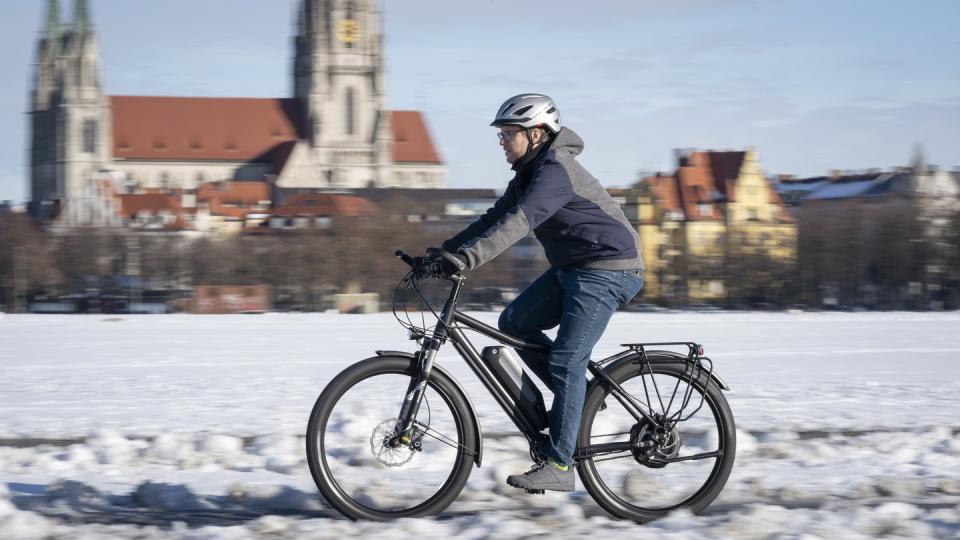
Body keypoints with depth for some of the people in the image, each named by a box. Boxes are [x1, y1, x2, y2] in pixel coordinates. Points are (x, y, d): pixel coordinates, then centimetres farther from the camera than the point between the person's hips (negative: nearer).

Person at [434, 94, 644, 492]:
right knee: (514, 322, 4)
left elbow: (519, 221, -34)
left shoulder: (556, 171, -20)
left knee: (565, 360, -14)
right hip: (573, 267, 10)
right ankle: (578, 396, 13)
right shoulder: (528, 174, 11)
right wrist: (444, 251, -1)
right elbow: (494, 218, 9)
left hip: (609, 269, -10)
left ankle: (559, 464, -12)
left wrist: (468, 258, -43)